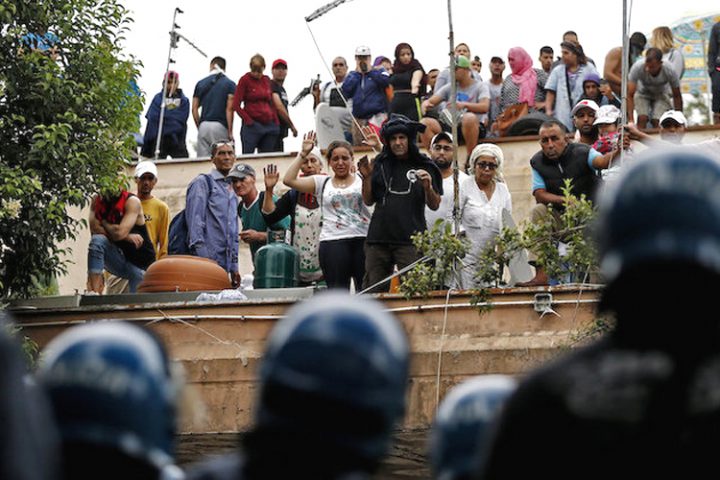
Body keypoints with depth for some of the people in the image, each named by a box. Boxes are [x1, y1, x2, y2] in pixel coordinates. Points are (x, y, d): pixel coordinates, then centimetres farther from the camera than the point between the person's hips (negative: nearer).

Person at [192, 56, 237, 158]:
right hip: (220, 125, -3)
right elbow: (229, 109, -7)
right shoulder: (229, 84, 2)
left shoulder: (200, 84, 12)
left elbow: (194, 109, 9)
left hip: (203, 125, 3)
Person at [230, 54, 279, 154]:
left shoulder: (267, 80, 13)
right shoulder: (244, 80, 0)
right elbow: (236, 105, -4)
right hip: (252, 126, -5)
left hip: (269, 126, 5)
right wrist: (249, 121, -12)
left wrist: (276, 122, 7)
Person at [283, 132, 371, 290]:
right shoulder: (322, 183, 15)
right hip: (333, 241, 0)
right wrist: (303, 154, 7)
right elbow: (289, 180, 10)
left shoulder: (362, 180, 13)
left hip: (363, 240, 0)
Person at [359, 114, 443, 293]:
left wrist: (428, 188, -14)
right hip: (378, 238, 3)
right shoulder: (380, 164, 11)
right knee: (372, 291, 1)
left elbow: (434, 205, 4)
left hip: (410, 240, -3)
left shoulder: (424, 166, 4)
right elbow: (368, 201, 14)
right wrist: (366, 178, -1)